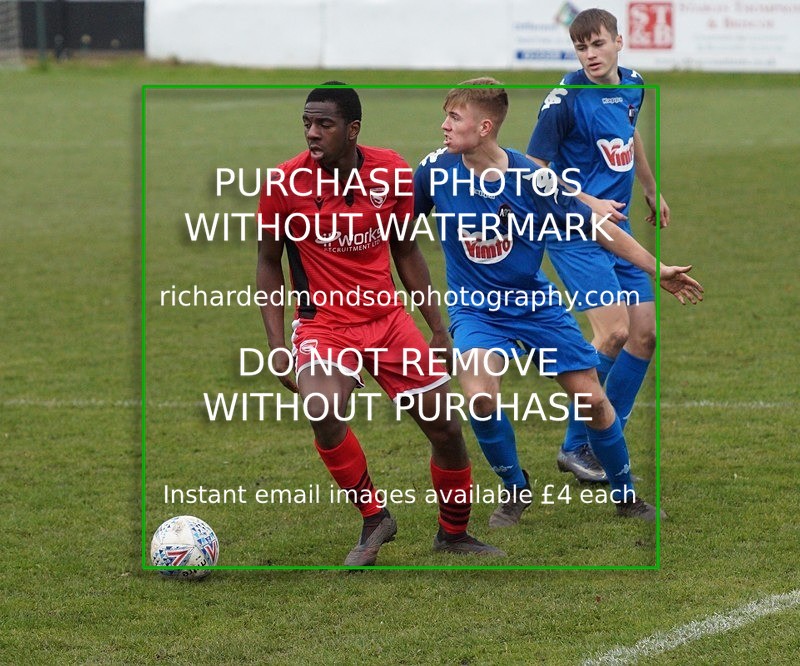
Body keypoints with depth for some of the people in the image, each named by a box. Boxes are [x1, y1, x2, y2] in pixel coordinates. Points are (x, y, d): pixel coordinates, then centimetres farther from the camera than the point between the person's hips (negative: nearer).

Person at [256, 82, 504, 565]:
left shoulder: (392, 172, -4)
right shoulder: (286, 183, -12)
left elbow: (406, 252, 10)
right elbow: (269, 262, 0)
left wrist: (438, 327, 10)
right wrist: (277, 344, -7)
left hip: (388, 317, 3)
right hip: (323, 323, -3)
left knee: (446, 427, 2)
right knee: (322, 412, -32)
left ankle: (454, 534, 28)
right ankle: (374, 520, -10)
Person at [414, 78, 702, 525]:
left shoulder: (532, 178, -17)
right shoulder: (437, 170, -13)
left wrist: (657, 269, -6)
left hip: (536, 304, 0)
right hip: (475, 309, 0)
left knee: (593, 400, 0)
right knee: (481, 399, -26)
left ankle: (626, 495, 25)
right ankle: (515, 490, 1)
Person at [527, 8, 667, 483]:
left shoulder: (632, 86, 5)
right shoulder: (566, 99, -15)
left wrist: (652, 192, 34)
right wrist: (589, 204, -18)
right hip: (574, 231, -8)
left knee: (645, 334, 5)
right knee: (614, 332, -19)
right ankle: (575, 448, -6)